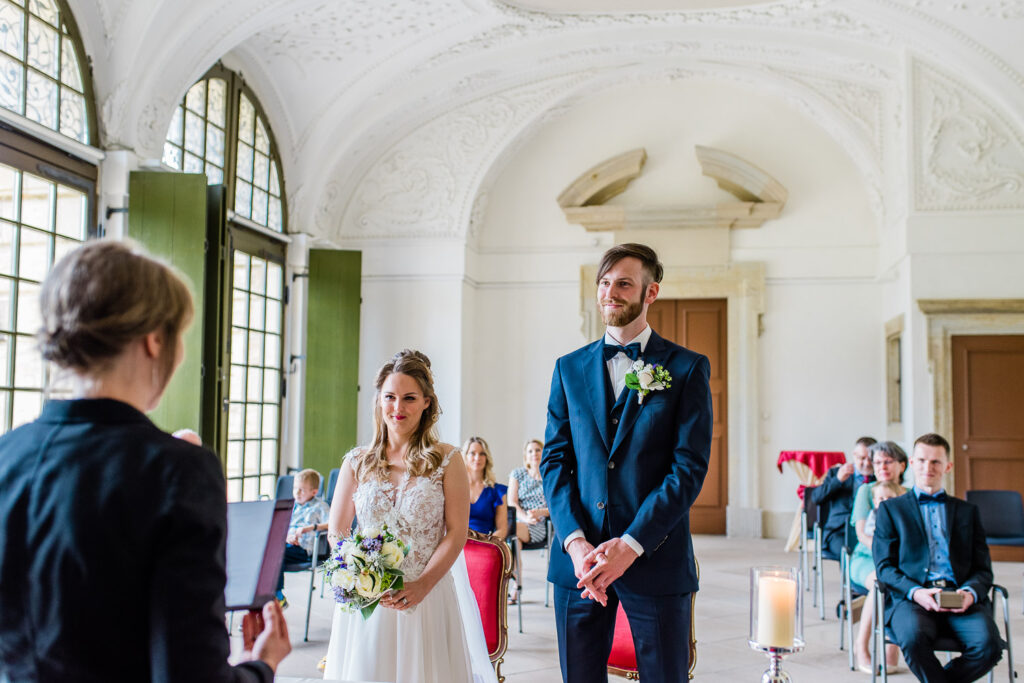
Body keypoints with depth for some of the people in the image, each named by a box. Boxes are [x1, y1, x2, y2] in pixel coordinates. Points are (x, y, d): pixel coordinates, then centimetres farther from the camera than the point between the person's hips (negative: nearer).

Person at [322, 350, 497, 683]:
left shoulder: (447, 460, 0)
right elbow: (336, 533, 8)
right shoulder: (357, 462, 6)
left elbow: (456, 533, -4)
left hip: (426, 599, -2)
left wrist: (421, 586, -15)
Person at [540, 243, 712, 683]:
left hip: (655, 559, -2)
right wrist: (576, 542, -9)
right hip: (578, 560, 3)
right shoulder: (570, 368, 11)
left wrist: (630, 545, -15)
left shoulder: (686, 368, 1)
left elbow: (690, 466, -7)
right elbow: (554, 460, 5)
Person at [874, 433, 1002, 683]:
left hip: (962, 599, 2)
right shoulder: (890, 509, 18)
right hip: (910, 598, -2)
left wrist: (970, 593, -7)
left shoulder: (968, 511, 24)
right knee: (913, 637, -36)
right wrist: (915, 592, -13)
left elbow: (983, 569, 17)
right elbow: (885, 566, 7)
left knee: (988, 645, -29)